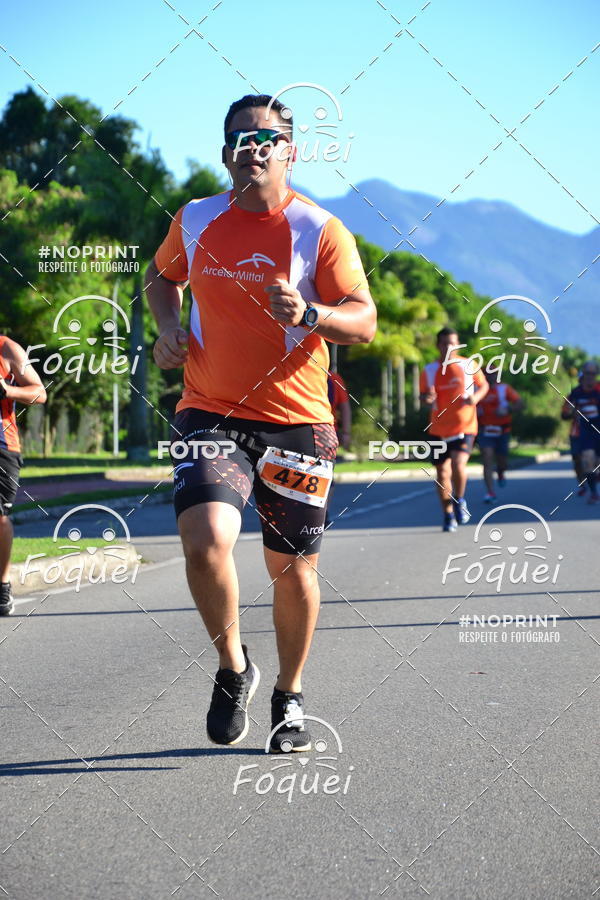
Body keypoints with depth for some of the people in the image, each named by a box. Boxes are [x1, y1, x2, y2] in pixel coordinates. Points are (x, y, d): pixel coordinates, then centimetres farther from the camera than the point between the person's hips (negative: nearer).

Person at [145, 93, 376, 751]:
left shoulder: (320, 231, -4)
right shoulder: (195, 221, 5)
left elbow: (364, 321, -7)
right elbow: (163, 276, 25)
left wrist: (309, 314, -26)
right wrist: (168, 326, 5)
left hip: (297, 422, -1)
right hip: (210, 413, 1)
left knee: (292, 568, 6)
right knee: (205, 540, -22)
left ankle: (289, 696, 30)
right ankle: (232, 667, 5)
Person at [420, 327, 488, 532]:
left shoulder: (468, 365, 0)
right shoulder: (429, 371, 2)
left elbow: (484, 385, 12)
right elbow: (423, 397, 9)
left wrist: (476, 397, -9)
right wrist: (427, 398, -16)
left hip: (464, 427, -2)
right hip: (439, 429, 2)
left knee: (458, 465, -21)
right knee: (442, 473, 4)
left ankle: (459, 501, 7)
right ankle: (449, 516, 20)